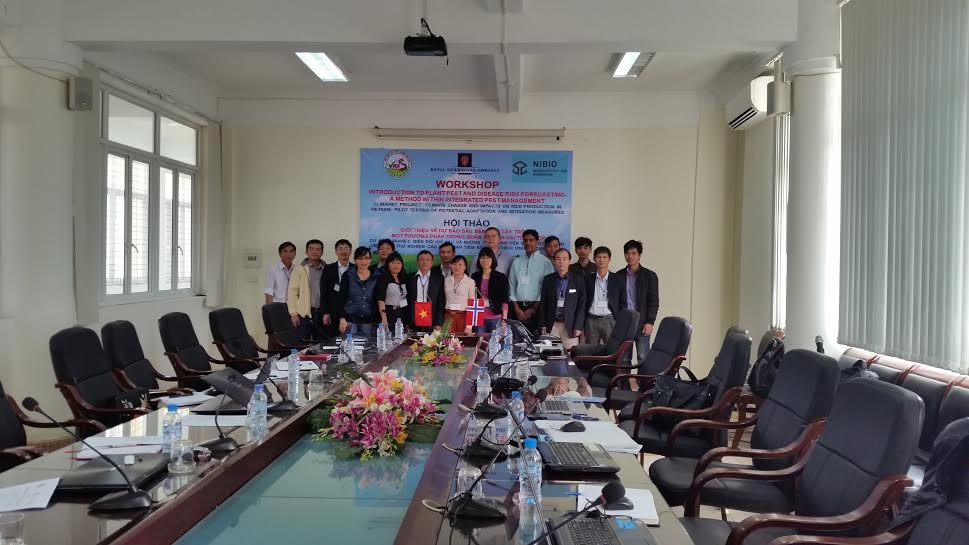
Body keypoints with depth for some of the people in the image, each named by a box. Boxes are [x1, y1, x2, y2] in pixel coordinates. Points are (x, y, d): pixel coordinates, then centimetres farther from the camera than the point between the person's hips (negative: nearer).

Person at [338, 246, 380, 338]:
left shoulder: (376, 277, 6)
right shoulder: (348, 276, 1)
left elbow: (378, 300, 10)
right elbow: (341, 299, -1)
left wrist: (377, 321, 5)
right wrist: (342, 319, -9)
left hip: (368, 321, 2)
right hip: (350, 320, -2)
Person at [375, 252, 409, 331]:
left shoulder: (404, 279, 15)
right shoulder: (383, 278, -3)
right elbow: (380, 300, -12)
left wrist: (407, 322, 9)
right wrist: (384, 319, -23)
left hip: (402, 315, 5)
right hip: (389, 315, -5)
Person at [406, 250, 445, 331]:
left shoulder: (439, 279, 6)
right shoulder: (410, 278, 8)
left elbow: (441, 303, 3)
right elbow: (407, 301, 7)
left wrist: (438, 324, -4)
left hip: (431, 324, -1)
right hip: (413, 323, 1)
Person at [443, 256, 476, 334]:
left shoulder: (470, 282, -1)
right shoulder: (446, 280, 10)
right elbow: (444, 300, 15)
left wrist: (469, 326, -10)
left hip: (463, 316, -3)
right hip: (448, 317, 3)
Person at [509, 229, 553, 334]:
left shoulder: (545, 262, 2)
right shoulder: (516, 262, 12)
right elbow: (511, 286, 9)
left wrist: (534, 309, -7)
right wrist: (517, 308, -2)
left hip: (536, 307, -3)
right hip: (518, 307, 3)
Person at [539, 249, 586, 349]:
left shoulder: (578, 280, 1)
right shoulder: (547, 280, 8)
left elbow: (582, 305, 0)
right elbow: (543, 304, 10)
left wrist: (578, 327, -6)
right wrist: (543, 325, 4)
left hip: (570, 326, -2)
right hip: (552, 325, 2)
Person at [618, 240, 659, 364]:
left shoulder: (650, 276, 2)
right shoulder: (619, 276, 9)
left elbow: (654, 302, -1)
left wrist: (650, 322, -9)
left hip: (642, 324, -2)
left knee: (643, 358, -3)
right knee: (624, 358, 5)